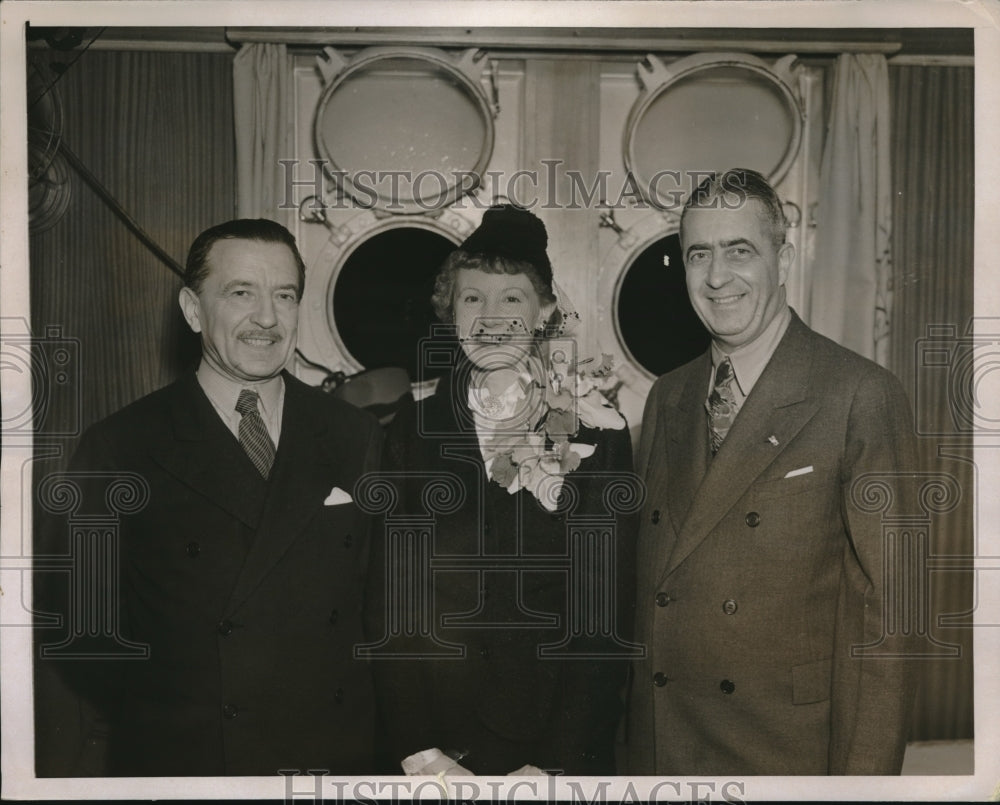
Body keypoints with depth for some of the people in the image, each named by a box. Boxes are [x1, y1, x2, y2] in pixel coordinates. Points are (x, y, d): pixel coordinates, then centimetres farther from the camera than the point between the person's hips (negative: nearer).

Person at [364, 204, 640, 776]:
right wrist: (419, 752, -9)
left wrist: (555, 764, -12)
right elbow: (390, 603, -2)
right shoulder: (414, 430, 0)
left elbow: (608, 613, -7)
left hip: (557, 741, -1)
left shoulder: (599, 434, -5)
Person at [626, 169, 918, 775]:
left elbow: (883, 609, -12)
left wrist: (864, 774, -14)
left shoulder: (863, 397, -12)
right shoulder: (667, 398, 5)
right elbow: (646, 569, 9)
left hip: (786, 750, -4)